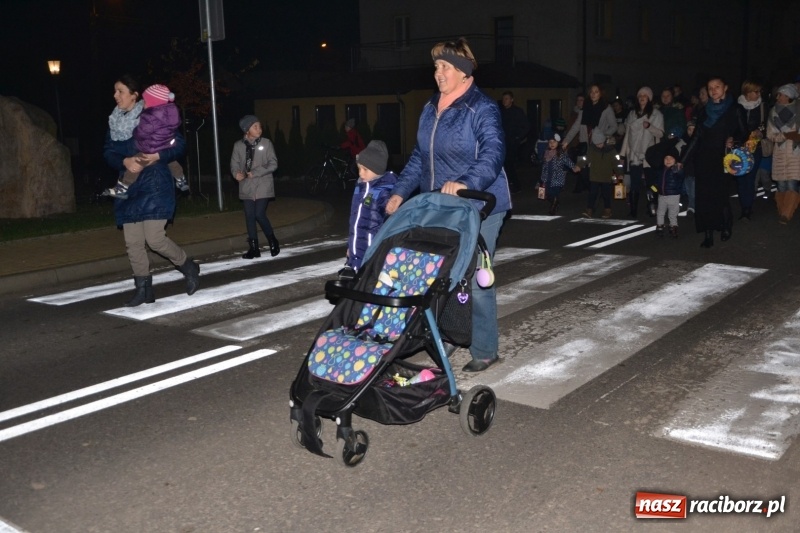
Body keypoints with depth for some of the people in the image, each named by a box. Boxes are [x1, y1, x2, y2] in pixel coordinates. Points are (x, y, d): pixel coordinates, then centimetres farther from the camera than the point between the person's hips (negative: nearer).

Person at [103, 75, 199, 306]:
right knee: (133, 242, 5)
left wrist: (158, 156, -23)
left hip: (154, 184, -6)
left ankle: (188, 267, 14)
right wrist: (125, 161, -14)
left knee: (154, 239, -12)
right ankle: (143, 289, 17)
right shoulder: (114, 121, 9)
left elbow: (179, 143, -7)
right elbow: (108, 152, 7)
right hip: (128, 186, 6)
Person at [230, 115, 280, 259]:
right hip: (246, 186, 3)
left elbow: (273, 164, -5)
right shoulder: (238, 145, 3)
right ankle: (254, 248, 13)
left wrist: (256, 172, -15)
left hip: (263, 185, -3)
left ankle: (273, 241, 12)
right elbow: (234, 163, 5)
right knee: (249, 216, 4)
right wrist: (237, 173, -17)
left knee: (259, 215, -10)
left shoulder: (266, 143, -2)